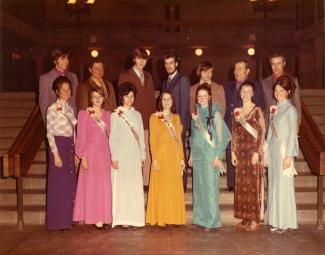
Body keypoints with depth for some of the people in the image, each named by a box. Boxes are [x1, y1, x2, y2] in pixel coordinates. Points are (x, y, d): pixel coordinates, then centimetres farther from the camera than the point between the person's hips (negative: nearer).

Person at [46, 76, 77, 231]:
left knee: (70, 184, 8)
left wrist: (76, 152, 12)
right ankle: (57, 222, 8)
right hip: (58, 146, -7)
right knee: (59, 184, -2)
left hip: (70, 146, 7)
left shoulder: (70, 108, 13)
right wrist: (56, 154, -16)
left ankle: (67, 219, 19)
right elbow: (49, 133, -11)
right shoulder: (52, 109, -7)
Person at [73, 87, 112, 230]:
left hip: (105, 153, 5)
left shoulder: (107, 114, 12)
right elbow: (81, 137, -4)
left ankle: (103, 217, 15)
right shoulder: (84, 114, -2)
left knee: (105, 185, 6)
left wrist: (111, 154, 6)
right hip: (91, 152, -5)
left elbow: (109, 135, 13)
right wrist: (83, 157, -10)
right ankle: (94, 218, 6)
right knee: (92, 185, 0)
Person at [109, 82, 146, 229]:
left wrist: (143, 155, 10)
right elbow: (112, 138, -3)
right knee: (121, 185, -4)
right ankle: (123, 219, 0)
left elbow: (141, 136, 15)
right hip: (121, 155, -4)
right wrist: (114, 157, -9)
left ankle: (134, 218, 9)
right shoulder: (116, 115, 1)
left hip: (135, 155, 4)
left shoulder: (137, 114, 14)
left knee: (135, 186, 3)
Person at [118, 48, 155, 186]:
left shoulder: (148, 76, 19)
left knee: (148, 154, 4)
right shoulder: (125, 76, 2)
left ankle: (146, 182, 11)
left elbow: (152, 99, 18)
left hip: (148, 121, 5)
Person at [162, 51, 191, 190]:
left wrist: (181, 124, -15)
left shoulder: (183, 80, -4)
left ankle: (182, 184, 6)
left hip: (179, 123, -6)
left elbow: (184, 103, -10)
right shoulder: (165, 82, 19)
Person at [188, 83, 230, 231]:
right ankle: (200, 218, 19)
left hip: (210, 154, -5)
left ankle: (211, 220, 5)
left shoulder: (215, 113, -5)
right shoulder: (196, 113, 10)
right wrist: (191, 155, 13)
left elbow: (221, 136, -8)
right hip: (197, 154, 5)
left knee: (210, 187, -3)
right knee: (198, 187, 9)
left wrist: (217, 156, -13)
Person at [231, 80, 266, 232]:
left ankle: (255, 219, 6)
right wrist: (233, 152, 6)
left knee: (254, 185, -1)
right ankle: (245, 218, 17)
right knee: (241, 185, 8)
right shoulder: (236, 111, 11)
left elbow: (261, 133, -9)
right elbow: (234, 133, 12)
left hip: (253, 151, -5)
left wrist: (256, 152, -14)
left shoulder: (257, 111, -6)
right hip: (240, 152, 5)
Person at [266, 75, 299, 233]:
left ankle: (285, 221, 10)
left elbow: (293, 134, -12)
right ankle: (276, 220, 19)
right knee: (273, 185, 10)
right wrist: (266, 152, 12)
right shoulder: (275, 109, 11)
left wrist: (289, 156, -16)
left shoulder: (290, 109, -9)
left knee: (284, 185, -1)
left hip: (284, 150, -7)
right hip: (273, 149, 7)